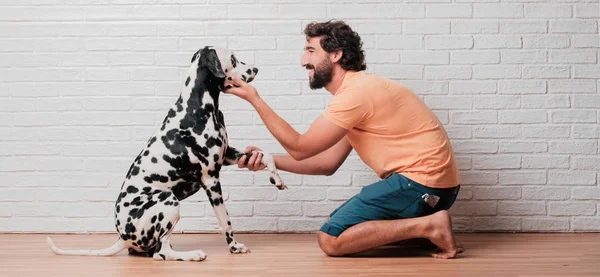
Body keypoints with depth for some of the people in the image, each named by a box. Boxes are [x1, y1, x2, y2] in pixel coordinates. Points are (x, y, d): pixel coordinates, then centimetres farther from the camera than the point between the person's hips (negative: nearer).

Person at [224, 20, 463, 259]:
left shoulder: (356, 92, -17)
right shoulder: (356, 88, 16)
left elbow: (300, 149, -12)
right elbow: (328, 163, 14)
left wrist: (254, 99, -5)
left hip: (423, 180, -10)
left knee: (331, 239, -12)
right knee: (337, 221, 17)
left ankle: (428, 226, -12)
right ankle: (426, 224, 8)